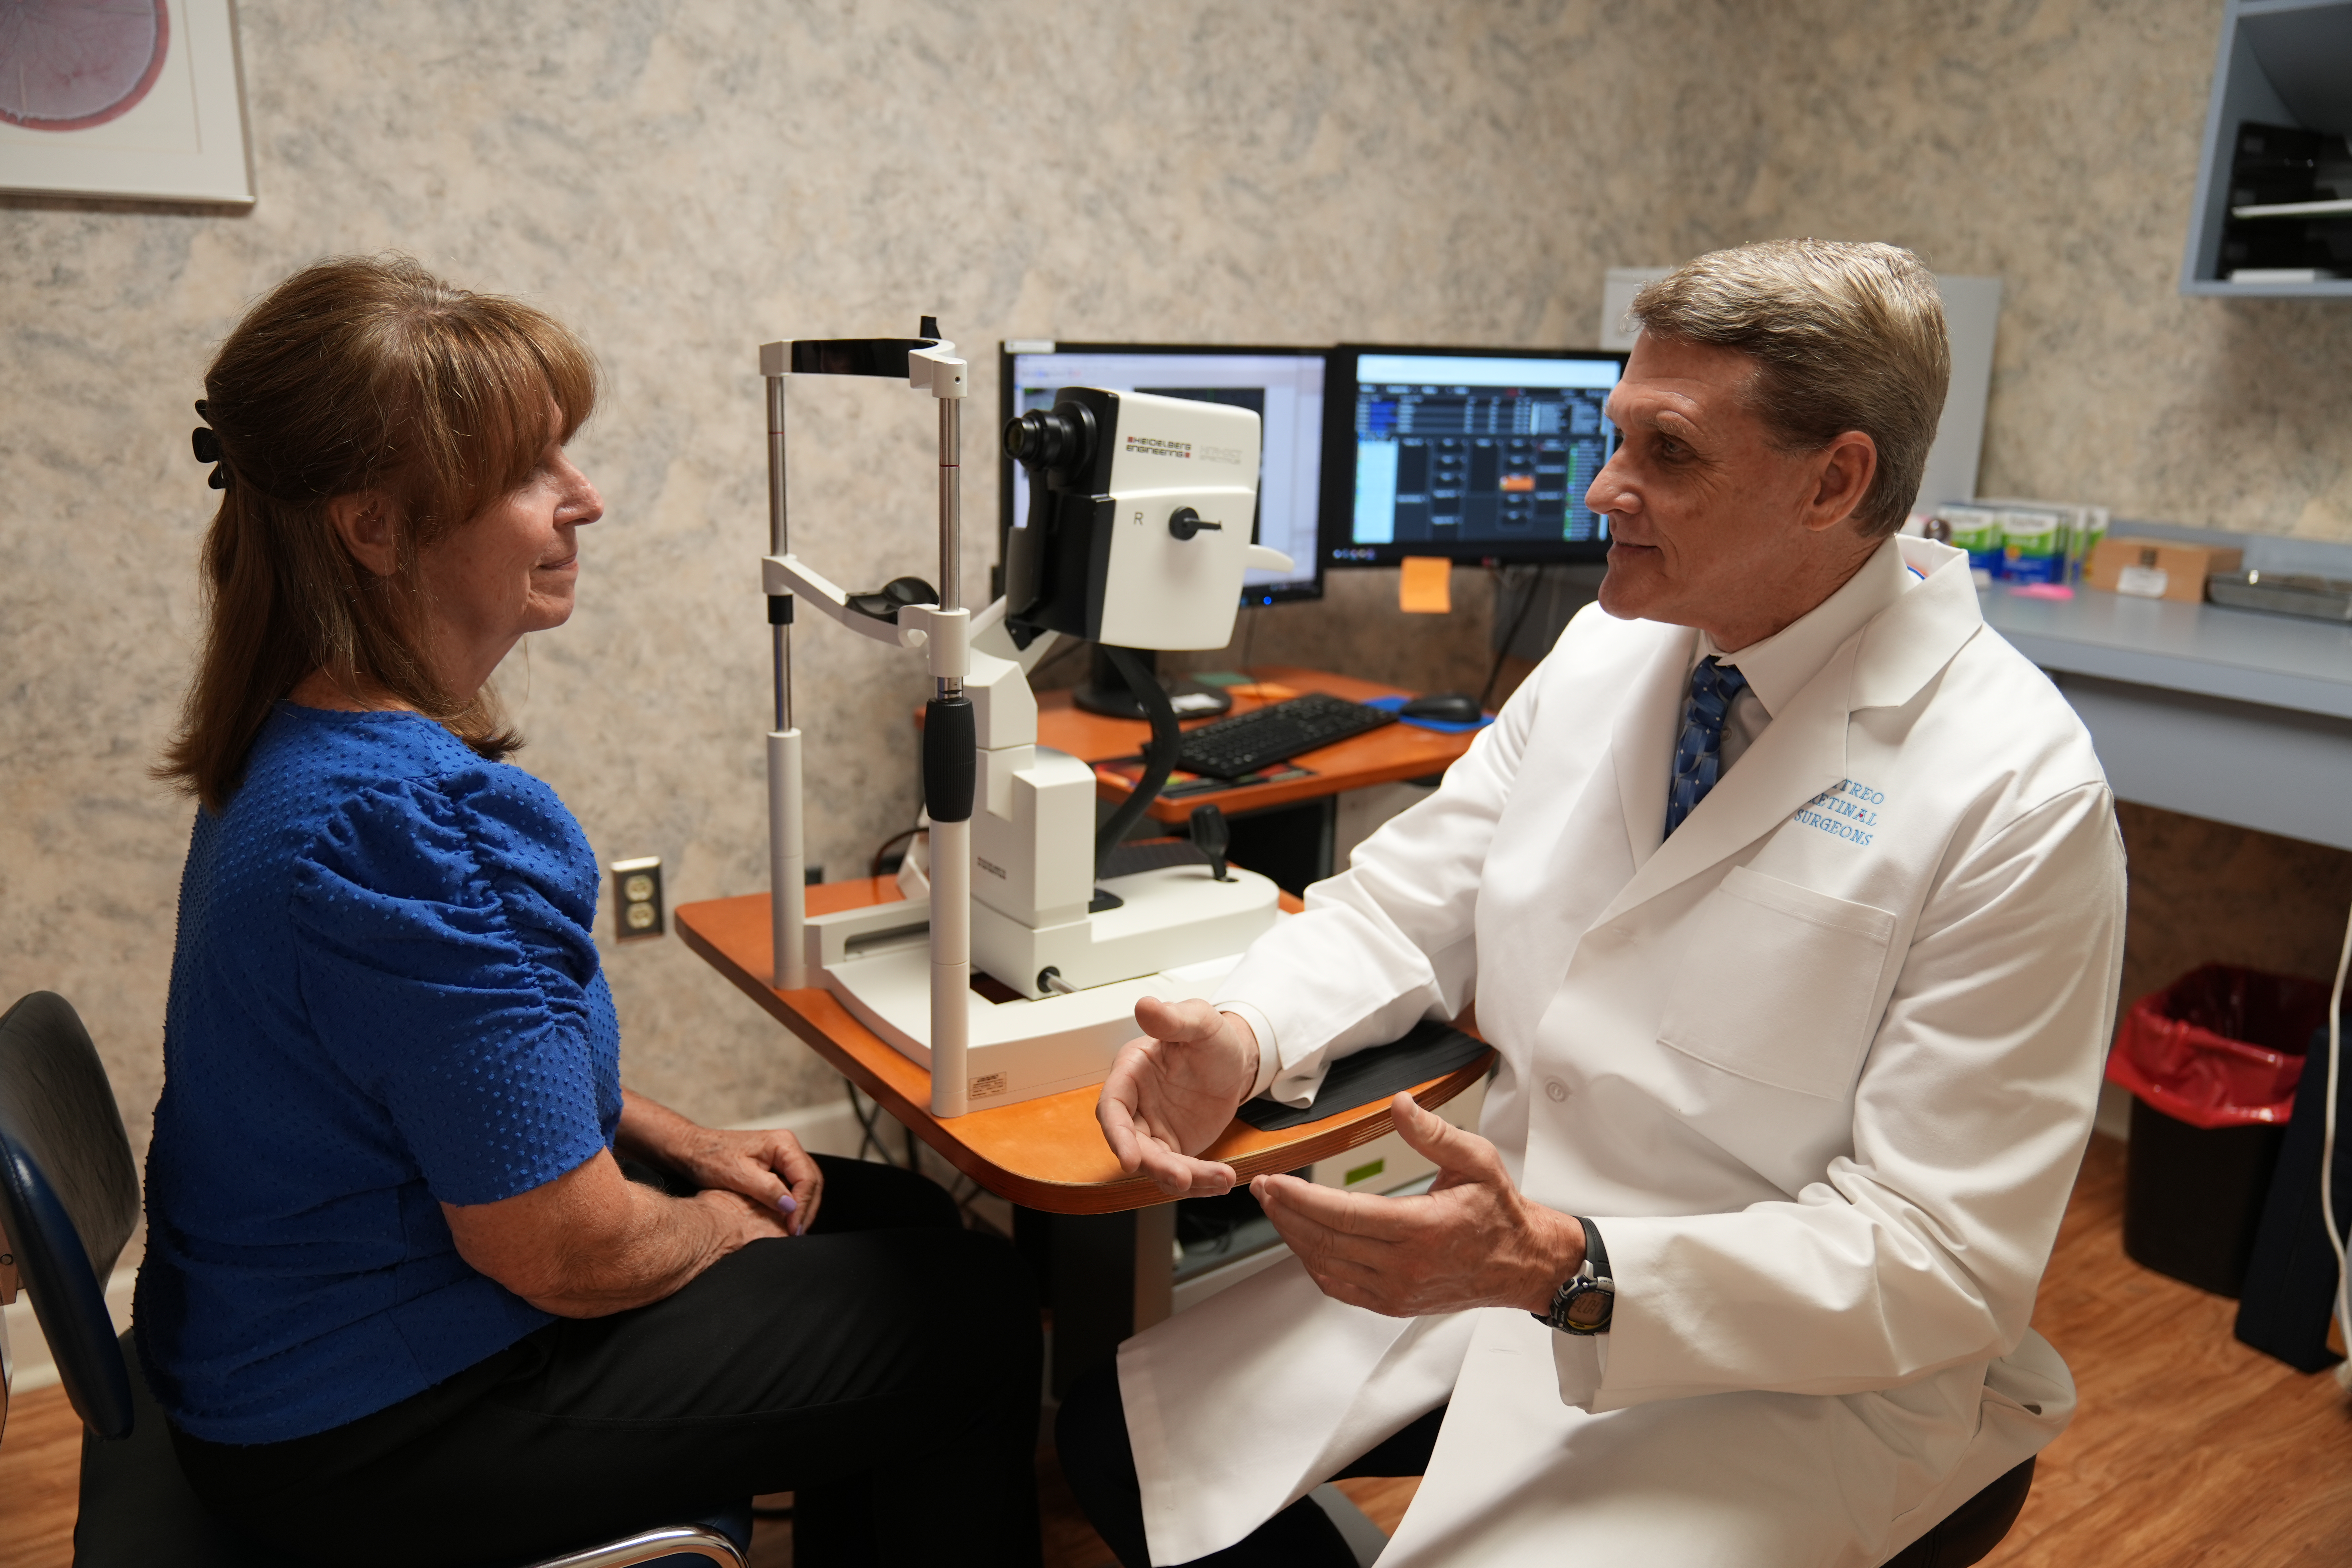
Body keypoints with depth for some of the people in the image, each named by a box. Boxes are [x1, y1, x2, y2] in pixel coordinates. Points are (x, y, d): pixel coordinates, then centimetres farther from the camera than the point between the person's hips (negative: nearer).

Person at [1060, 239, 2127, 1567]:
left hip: (1789, 1375, -5)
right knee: (1128, 1433, -1)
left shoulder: (2016, 796, -20)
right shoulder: (1609, 650, 0)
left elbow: (1943, 1268, -20)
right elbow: (1408, 902, 4)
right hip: (1514, 1246, 6)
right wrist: (1243, 1035, -17)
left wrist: (1565, 1271, -32)